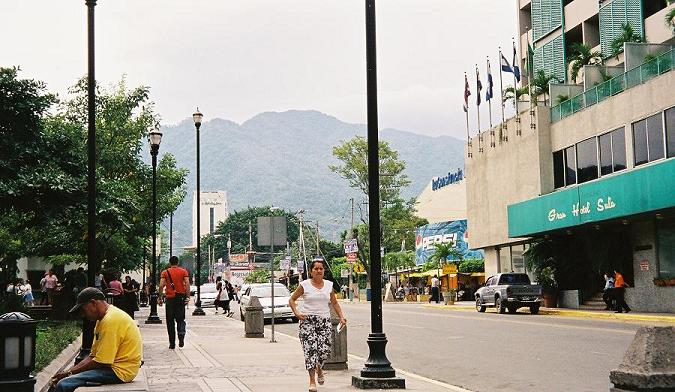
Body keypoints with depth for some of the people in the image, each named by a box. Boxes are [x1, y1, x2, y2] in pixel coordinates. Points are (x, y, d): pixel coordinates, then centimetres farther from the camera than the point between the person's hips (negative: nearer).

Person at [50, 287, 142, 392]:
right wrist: (69, 372, 3)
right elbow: (93, 356, 14)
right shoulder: (103, 318, 15)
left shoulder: (110, 321, -19)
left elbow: (100, 362, -20)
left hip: (120, 371, -11)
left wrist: (69, 373, -10)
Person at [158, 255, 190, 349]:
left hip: (170, 298, -1)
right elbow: (187, 284, -7)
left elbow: (161, 286, -7)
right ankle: (181, 334, -18)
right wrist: (188, 296, -8)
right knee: (180, 319, 11)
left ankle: (172, 343, 7)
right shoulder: (183, 271, 5)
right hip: (181, 298, 1)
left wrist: (160, 298, -2)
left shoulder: (165, 272, 3)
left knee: (170, 321, 7)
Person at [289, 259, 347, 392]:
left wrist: (341, 317, 6)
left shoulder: (329, 285, 9)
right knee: (310, 350, -9)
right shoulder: (304, 285, 0)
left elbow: (335, 303, 18)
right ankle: (312, 381, -2)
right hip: (307, 321, -3)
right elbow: (292, 300, 6)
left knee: (325, 350, -4)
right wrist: (296, 313, -9)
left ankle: (319, 368, 30)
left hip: (324, 321, 3)